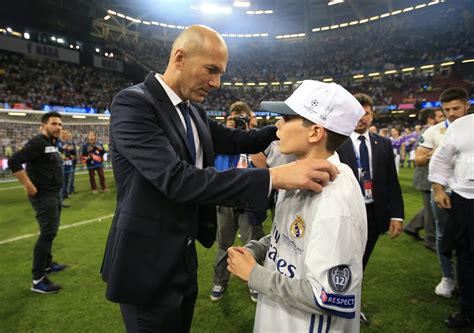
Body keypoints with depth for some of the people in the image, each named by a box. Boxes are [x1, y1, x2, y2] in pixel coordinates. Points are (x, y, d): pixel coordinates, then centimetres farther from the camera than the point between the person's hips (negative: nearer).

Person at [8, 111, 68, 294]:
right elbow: (14, 161, -26)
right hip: (43, 195, -10)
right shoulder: (38, 143, -17)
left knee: (50, 231, 19)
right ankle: (38, 279, -4)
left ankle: (47, 265, 35)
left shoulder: (51, 144, 12)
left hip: (53, 194, 10)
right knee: (48, 233, -10)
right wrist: (29, 186, -24)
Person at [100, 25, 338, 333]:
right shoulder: (132, 103, -21)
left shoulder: (194, 111, 5)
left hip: (184, 256, 8)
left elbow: (238, 141, 13)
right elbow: (177, 179, -33)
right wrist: (274, 176, -36)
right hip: (148, 262, -7)